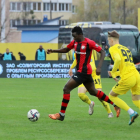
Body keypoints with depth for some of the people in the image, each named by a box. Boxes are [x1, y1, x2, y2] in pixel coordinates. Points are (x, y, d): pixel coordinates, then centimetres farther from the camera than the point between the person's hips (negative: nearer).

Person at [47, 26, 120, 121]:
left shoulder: (89, 43, -17)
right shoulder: (75, 42, 7)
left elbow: (102, 52, -16)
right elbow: (66, 50, 22)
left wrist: (99, 67, -26)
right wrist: (53, 51, 7)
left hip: (84, 72, -9)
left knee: (66, 89, -10)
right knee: (93, 92, 19)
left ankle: (61, 115, -5)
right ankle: (115, 104, 29)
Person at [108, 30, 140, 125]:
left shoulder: (113, 48, 0)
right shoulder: (126, 48, 24)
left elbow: (118, 59, -21)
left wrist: (113, 72, -7)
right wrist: (115, 74, 29)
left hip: (127, 78, -7)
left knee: (112, 95, 12)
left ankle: (132, 113, -3)